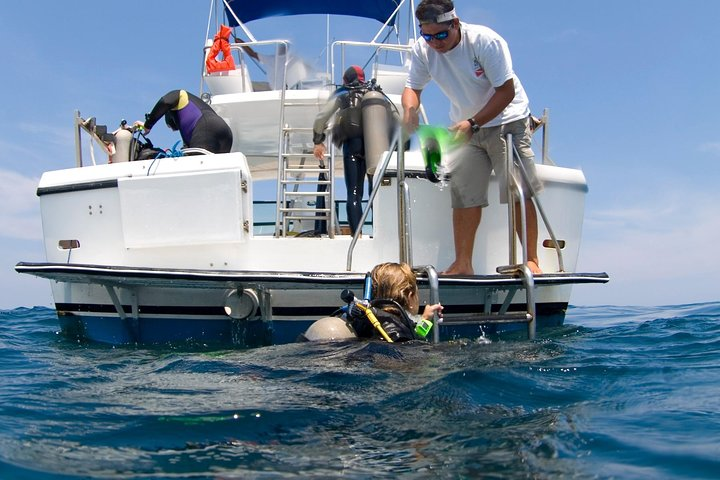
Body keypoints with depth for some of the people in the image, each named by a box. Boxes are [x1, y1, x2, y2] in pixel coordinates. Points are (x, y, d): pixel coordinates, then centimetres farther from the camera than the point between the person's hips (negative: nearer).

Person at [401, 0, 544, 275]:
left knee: (519, 192, -8)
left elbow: (506, 92, -22)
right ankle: (463, 264, 6)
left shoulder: (485, 41, -24)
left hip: (507, 121, -4)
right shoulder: (422, 50, -11)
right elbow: (412, 87, 0)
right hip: (466, 128, 4)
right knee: (463, 195, 1)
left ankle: (531, 260, 0)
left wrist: (473, 123, -31)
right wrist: (409, 110, -24)